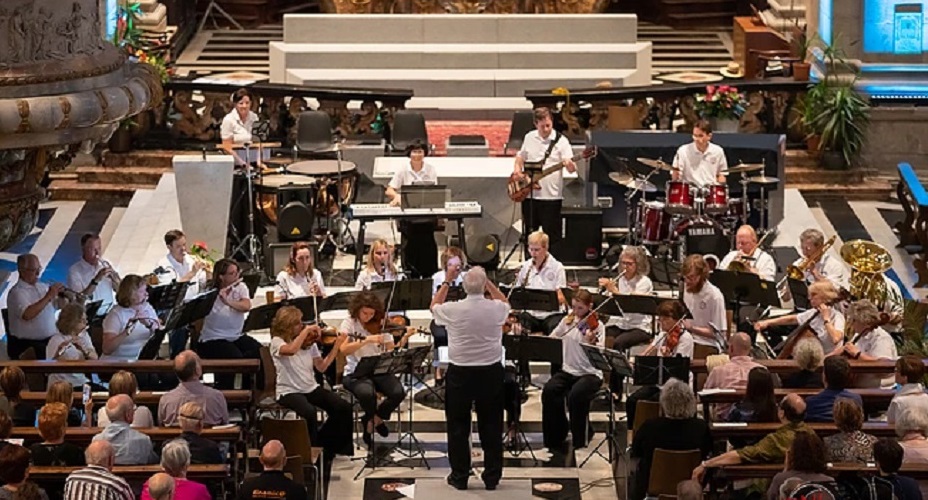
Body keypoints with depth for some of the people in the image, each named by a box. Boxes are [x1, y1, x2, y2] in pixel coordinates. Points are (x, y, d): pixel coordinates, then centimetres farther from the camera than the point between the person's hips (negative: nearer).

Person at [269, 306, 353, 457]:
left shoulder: (309, 343, 6)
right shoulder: (277, 341, -9)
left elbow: (321, 367, 3)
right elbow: (291, 350, -32)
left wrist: (336, 347, -5)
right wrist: (306, 330, -26)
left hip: (311, 388, 6)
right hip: (289, 392, -5)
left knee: (344, 408, -12)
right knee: (309, 412, -35)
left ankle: (324, 442, 11)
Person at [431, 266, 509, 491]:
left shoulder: (453, 310, -14)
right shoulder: (497, 309, -11)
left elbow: (434, 306, 10)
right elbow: (505, 301, 16)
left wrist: (447, 282, 12)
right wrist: (486, 281, 12)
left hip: (460, 372, -1)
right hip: (490, 371, 1)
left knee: (458, 427, 11)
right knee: (491, 426, 11)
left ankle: (459, 476, 15)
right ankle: (492, 476, 16)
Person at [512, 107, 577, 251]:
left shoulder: (560, 141, -7)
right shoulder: (529, 138, 7)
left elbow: (572, 168, -14)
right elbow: (521, 156, 21)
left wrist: (570, 165, -37)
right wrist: (517, 168, 1)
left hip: (551, 196, -5)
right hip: (529, 194, 5)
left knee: (552, 235, -1)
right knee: (530, 233, 14)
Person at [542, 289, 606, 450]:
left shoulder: (596, 325, -7)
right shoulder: (567, 321, 8)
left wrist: (592, 342, -39)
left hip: (590, 373, -4)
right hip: (568, 370, 4)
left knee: (576, 395, -33)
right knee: (549, 391, -25)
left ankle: (580, 438, -10)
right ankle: (556, 434, -7)